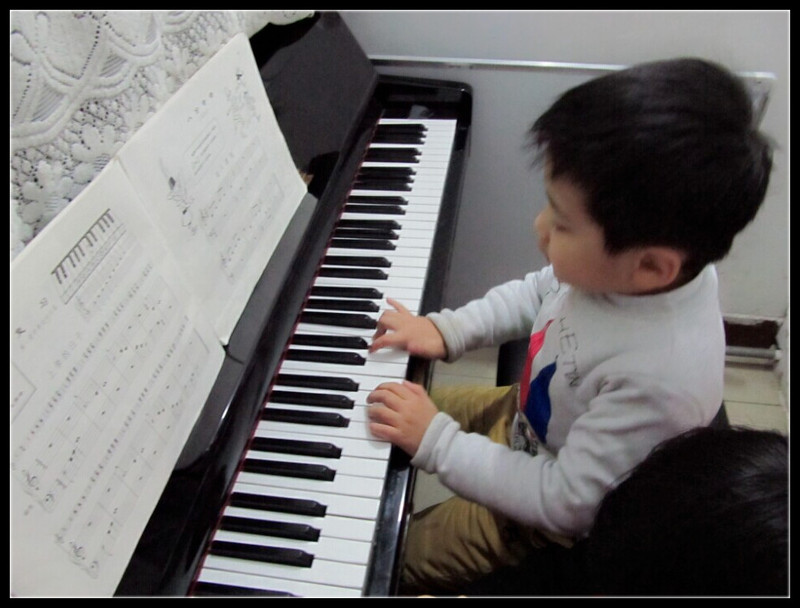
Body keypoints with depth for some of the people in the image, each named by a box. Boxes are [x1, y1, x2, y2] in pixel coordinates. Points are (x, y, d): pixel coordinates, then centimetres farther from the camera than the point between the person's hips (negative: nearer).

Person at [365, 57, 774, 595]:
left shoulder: (662, 379, -42)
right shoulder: (628, 269, -22)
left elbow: (565, 504, -31)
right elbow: (539, 293, 0)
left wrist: (435, 442, -28)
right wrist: (446, 331, -9)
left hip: (549, 523, -6)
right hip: (529, 418, 7)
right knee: (397, 414, 18)